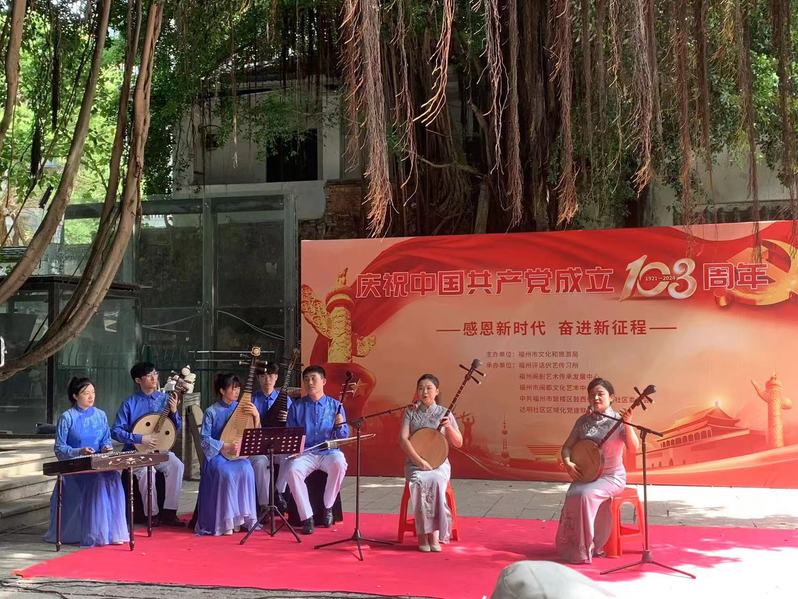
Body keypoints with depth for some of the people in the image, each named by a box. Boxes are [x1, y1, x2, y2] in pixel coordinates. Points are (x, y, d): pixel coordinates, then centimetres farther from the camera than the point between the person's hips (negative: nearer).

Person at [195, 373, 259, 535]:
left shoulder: (242, 408, 8)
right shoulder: (211, 411, -2)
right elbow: (204, 439, -6)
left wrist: (256, 416, -10)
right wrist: (226, 446, -17)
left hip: (237, 453, 3)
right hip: (217, 454, -3)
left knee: (246, 470, -31)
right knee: (226, 473, -35)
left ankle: (244, 519, -21)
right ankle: (225, 522, -26)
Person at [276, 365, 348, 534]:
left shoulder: (335, 405, 10)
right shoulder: (296, 406, 12)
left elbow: (344, 436, 7)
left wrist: (340, 425, -15)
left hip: (329, 452, -1)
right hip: (305, 453, 1)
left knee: (339, 463, -35)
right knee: (292, 469, -32)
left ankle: (328, 508, -13)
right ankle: (306, 517, -22)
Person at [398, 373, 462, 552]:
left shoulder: (444, 413, 6)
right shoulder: (410, 413, 6)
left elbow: (458, 443, 7)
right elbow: (403, 440, -6)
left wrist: (449, 427, -12)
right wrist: (420, 461, -17)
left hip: (439, 463, 0)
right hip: (414, 463, 0)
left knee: (436, 481, -34)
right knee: (419, 482, -34)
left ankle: (434, 533, -28)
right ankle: (423, 534, -26)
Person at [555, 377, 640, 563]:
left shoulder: (618, 421, -8)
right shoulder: (583, 420, 4)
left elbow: (633, 448, -22)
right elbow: (567, 446, 8)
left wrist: (628, 425, -37)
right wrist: (567, 463, -11)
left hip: (612, 477, -4)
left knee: (586, 495, -31)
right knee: (573, 495, -26)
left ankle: (584, 550, -17)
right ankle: (570, 547, -10)